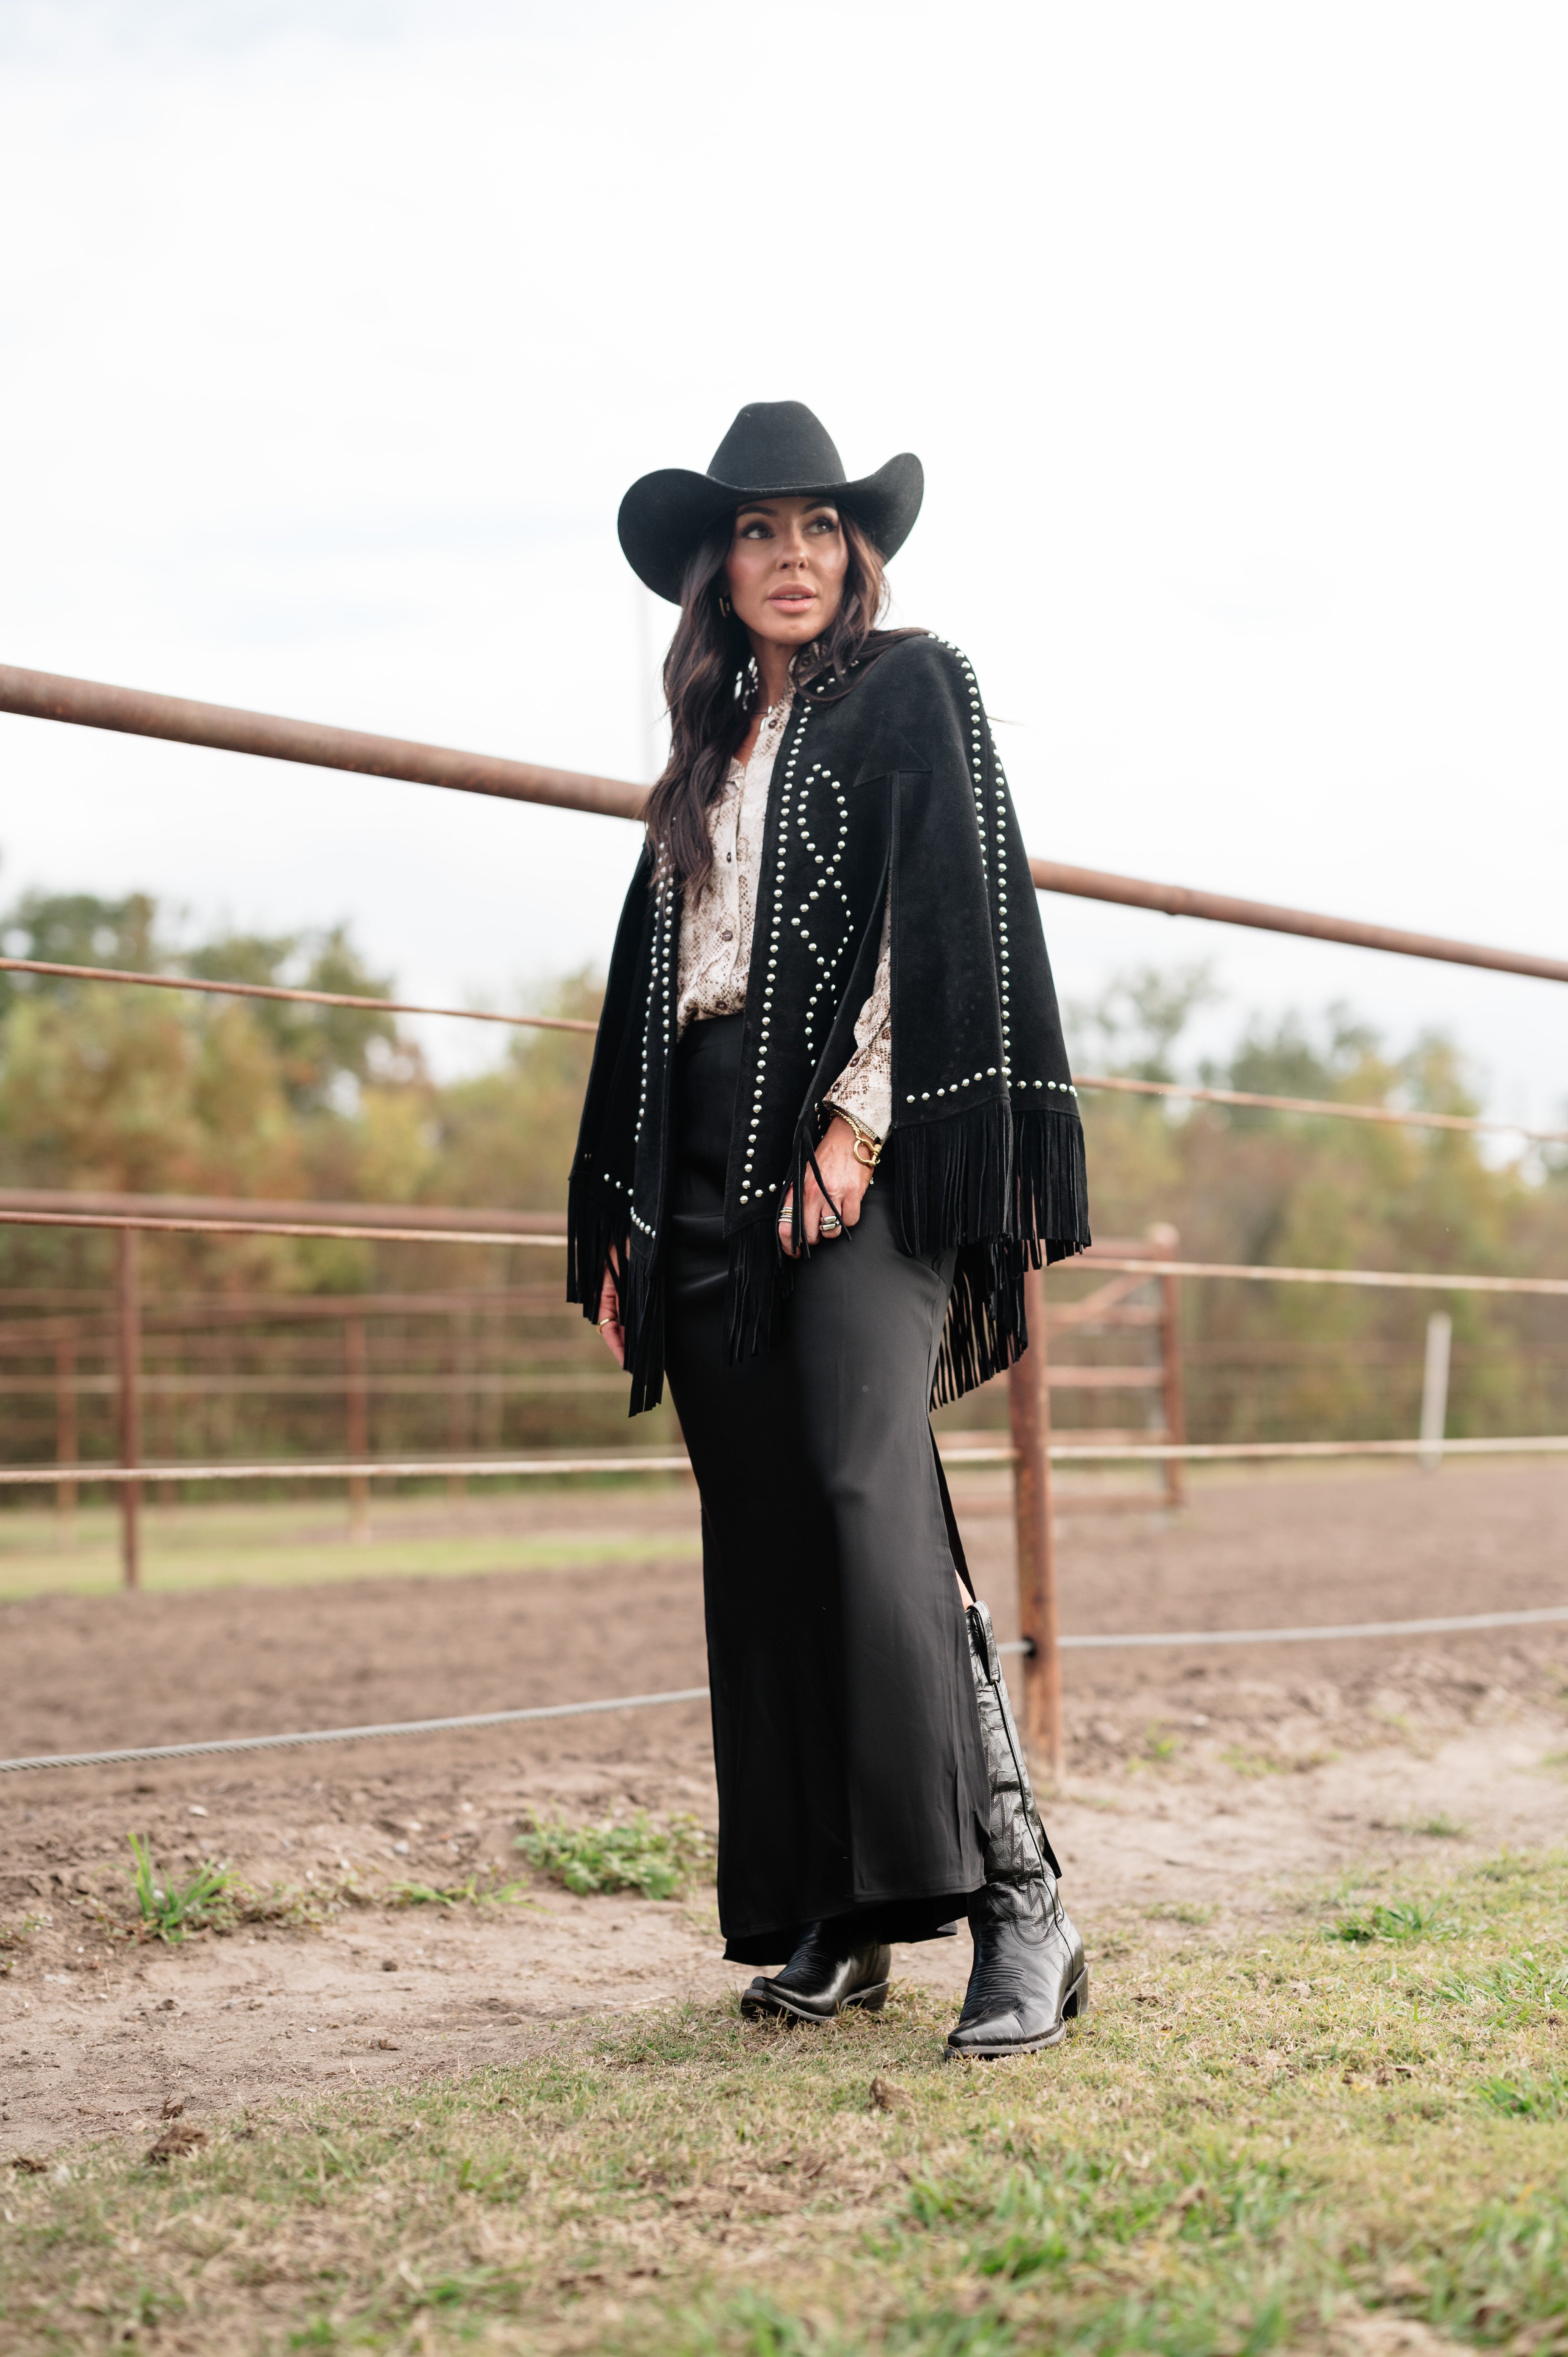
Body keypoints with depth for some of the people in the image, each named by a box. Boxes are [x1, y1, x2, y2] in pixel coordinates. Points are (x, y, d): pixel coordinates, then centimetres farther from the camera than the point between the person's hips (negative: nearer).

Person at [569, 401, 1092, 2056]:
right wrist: (619, 1220, 16)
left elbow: (943, 903, -6)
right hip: (712, 1170, 7)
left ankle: (1016, 1896, -20)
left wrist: (865, 1113, -17)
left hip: (861, 1157, -6)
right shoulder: (710, 753, 23)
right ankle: (825, 1925, 9)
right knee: (760, 1537, 3)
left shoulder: (910, 690, 7)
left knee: (865, 1490, -21)